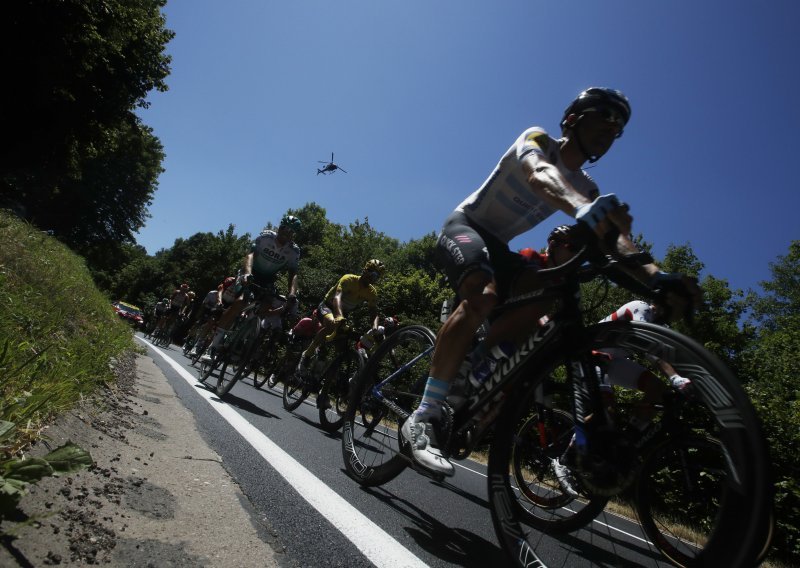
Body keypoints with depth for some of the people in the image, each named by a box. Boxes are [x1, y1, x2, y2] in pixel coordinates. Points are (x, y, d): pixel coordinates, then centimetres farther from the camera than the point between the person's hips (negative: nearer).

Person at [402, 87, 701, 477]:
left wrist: (655, 277, -31)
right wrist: (583, 209, -59)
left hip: (497, 246, 6)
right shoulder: (538, 139, -11)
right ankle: (423, 417, -33)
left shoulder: (586, 188, 6)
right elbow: (539, 176, -37)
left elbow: (616, 239, -11)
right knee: (482, 295, -36)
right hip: (464, 225, -6)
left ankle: (482, 365, -10)